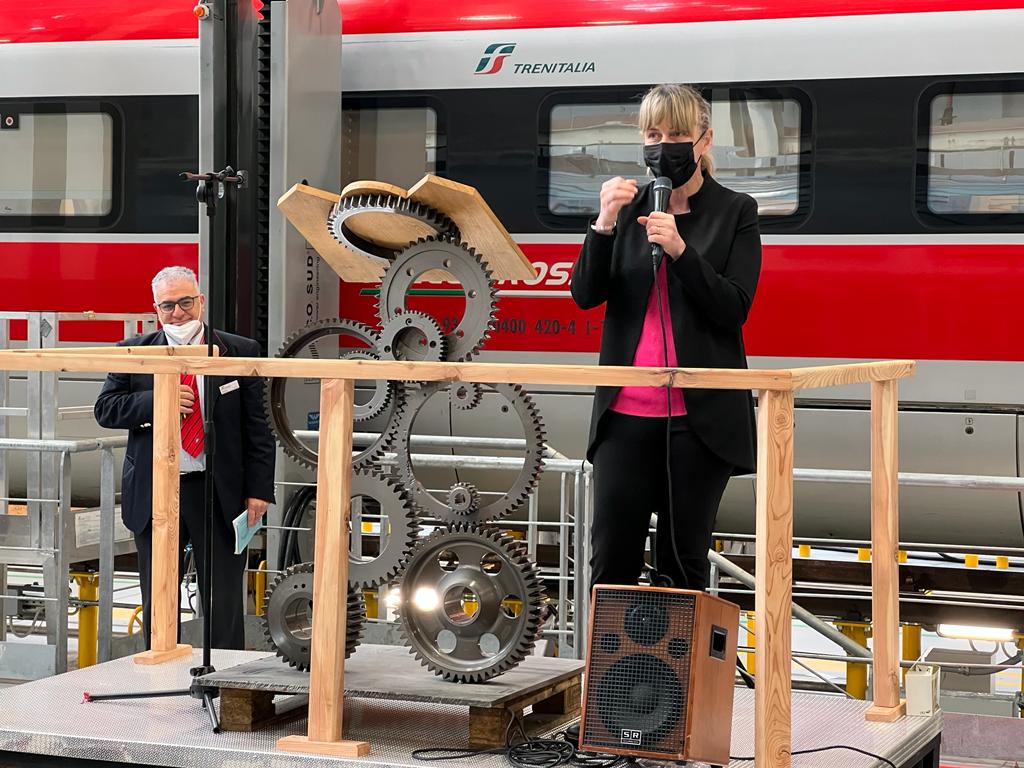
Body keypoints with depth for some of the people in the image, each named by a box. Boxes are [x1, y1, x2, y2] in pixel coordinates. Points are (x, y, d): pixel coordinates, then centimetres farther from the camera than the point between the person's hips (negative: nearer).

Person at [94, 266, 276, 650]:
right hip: (153, 493, 1)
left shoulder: (240, 352, 1)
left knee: (225, 601, 4)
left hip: (220, 492, -1)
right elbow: (105, 409, -2)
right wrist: (158, 401, -17)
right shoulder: (133, 353, 4)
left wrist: (259, 489, -6)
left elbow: (257, 428, 0)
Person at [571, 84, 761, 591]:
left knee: (683, 561, 3)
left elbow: (734, 308, -6)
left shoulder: (735, 212, 3)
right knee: (611, 559, 1)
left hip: (700, 414, -2)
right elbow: (584, 294, 2)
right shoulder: (628, 207, 11)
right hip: (627, 412, 3)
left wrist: (680, 249, -19)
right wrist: (604, 224, -13)